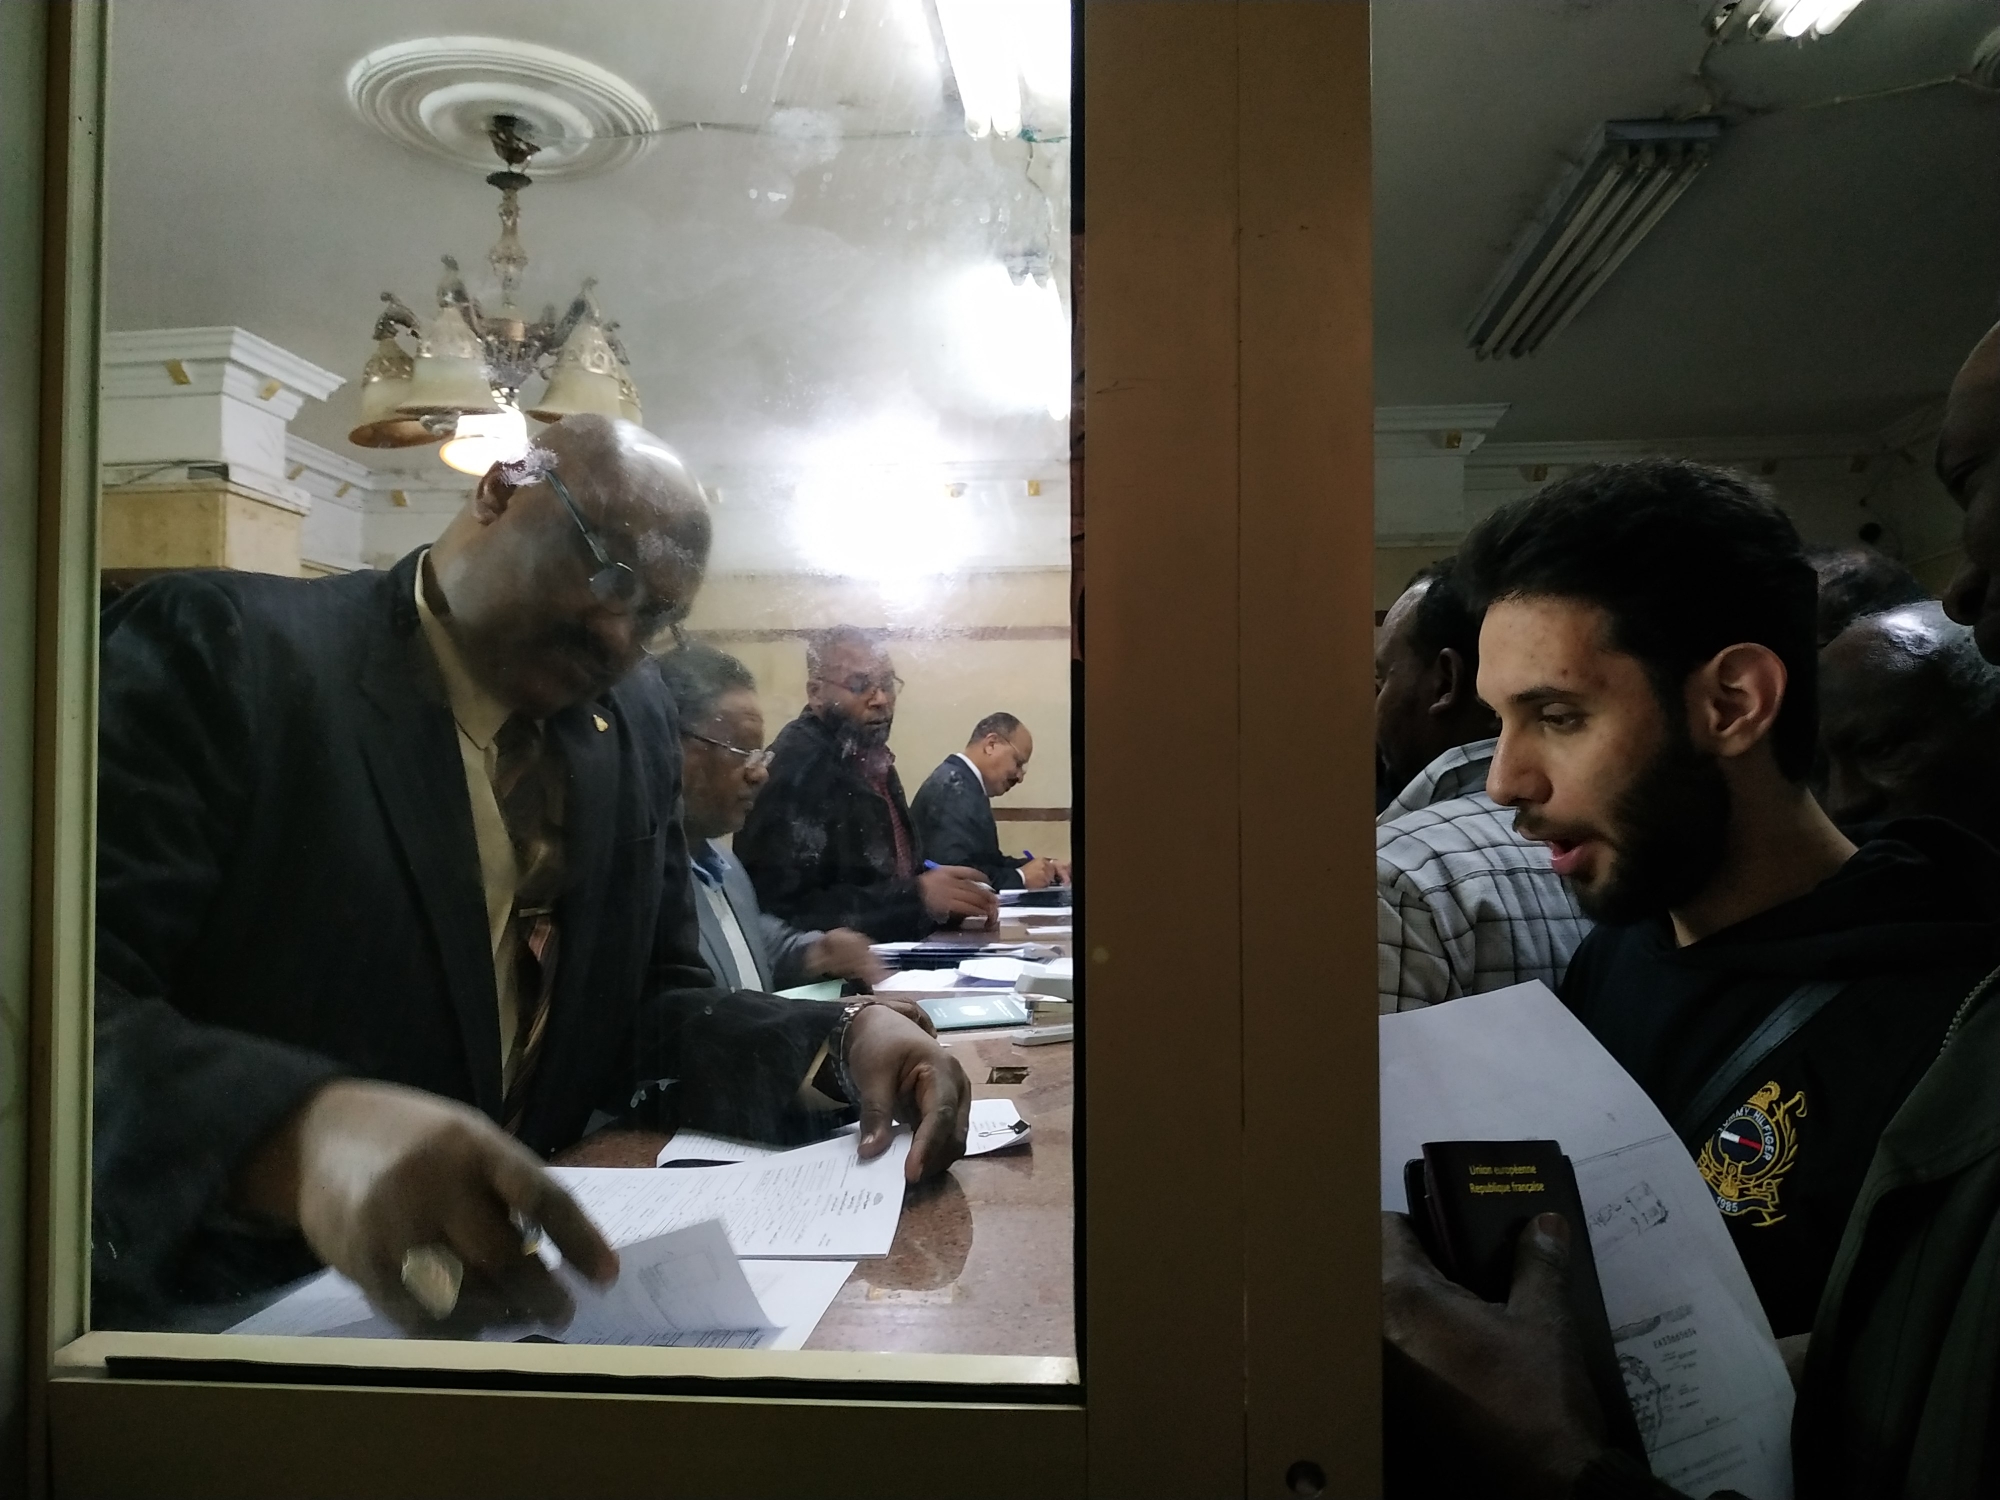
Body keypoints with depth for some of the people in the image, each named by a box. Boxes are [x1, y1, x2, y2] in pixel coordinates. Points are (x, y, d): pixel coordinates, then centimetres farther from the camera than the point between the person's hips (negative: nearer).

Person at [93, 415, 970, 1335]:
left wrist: (839, 1048, -8)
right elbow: (76, 1008, -20)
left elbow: (644, 1009, 10)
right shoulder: (219, 650, -10)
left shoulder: (638, 727, 8)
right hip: (218, 1317, -3)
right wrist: (300, 1134, -37)